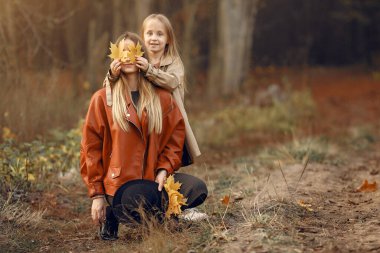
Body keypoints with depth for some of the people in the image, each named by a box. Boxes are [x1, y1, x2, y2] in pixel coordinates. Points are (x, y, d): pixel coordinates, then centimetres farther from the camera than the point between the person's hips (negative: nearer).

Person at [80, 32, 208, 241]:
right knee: (147, 204, -36)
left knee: (197, 189, -22)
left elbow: (175, 136, 11)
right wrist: (97, 194, -3)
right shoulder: (102, 99, 0)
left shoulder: (162, 97, 8)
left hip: (153, 178, 4)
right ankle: (112, 214, -3)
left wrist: (164, 170, -7)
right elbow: (91, 147, 0)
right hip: (120, 182, -4)